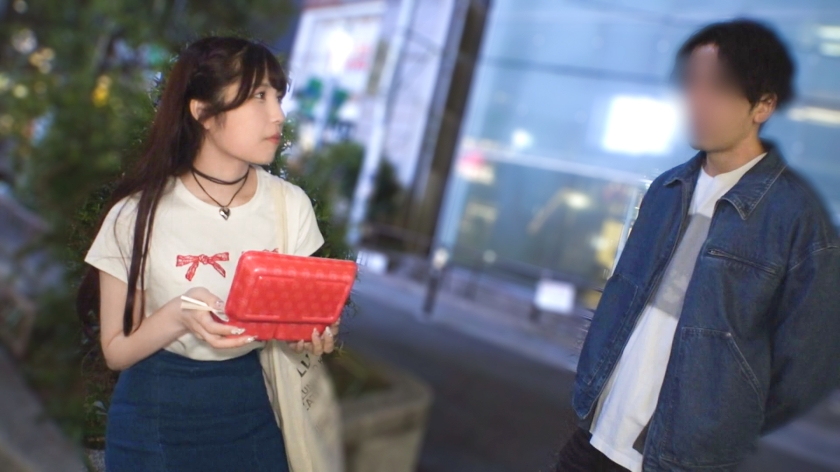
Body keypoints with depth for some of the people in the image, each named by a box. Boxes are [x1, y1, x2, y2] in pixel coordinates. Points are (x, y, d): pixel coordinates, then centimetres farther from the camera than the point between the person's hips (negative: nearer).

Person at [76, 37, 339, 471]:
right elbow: (116, 350, -8)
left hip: (256, 410, 2)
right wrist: (176, 316, -27)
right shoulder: (139, 215, -14)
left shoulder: (290, 204, -8)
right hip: (158, 420, -2)